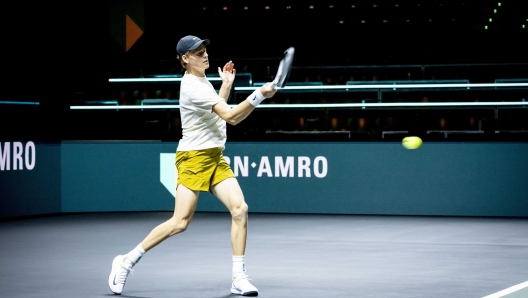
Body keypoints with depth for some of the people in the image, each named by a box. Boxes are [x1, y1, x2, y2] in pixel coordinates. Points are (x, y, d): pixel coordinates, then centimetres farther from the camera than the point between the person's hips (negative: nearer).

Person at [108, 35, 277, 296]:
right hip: (193, 158, -8)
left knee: (239, 209, -9)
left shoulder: (202, 80, 13)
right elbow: (232, 116, -24)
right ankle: (127, 261, 7)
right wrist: (258, 96, -32)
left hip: (215, 157, 9)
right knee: (180, 222, -10)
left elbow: (218, 112, 29)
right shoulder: (192, 87, -18)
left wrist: (226, 84, 22)